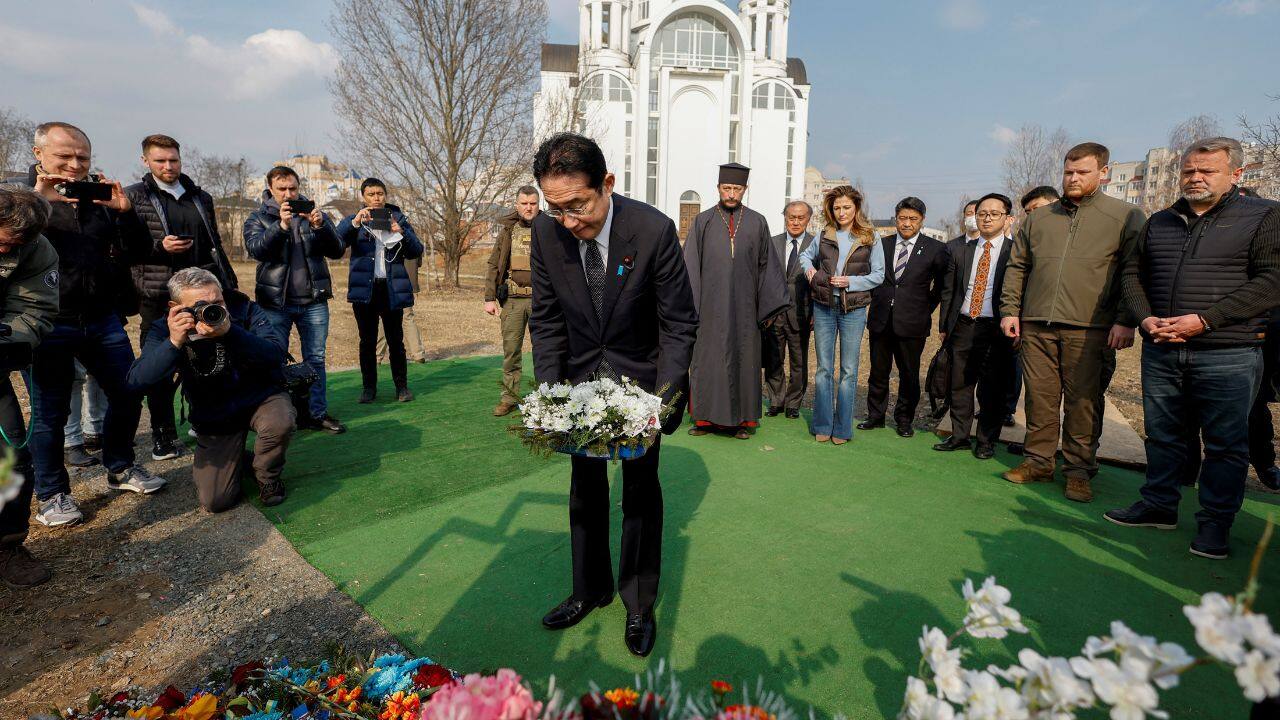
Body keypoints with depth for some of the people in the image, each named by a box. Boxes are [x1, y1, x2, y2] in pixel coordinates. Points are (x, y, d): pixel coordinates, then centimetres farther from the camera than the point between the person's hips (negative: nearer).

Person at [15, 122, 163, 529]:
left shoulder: (100, 199, 10)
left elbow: (137, 252, 6)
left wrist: (125, 212, -10)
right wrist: (38, 200, -24)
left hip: (102, 319, 4)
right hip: (49, 326, -3)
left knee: (128, 393, 9)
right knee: (51, 411, 4)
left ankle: (120, 469, 30)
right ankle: (52, 494, 20)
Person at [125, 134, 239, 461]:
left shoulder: (201, 198, 15)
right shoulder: (133, 197, 3)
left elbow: (216, 245, 18)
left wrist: (230, 284, 15)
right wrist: (160, 247, -18)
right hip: (158, 296, -3)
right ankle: (163, 435, 16)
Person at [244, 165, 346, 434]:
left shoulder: (313, 213, 9)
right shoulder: (258, 218, 4)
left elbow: (337, 251, -1)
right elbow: (256, 249, -15)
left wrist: (320, 226, -19)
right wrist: (281, 225, -28)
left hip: (314, 301, 2)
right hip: (275, 303, -1)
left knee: (316, 359, 5)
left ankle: (317, 412, 13)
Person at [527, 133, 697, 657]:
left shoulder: (653, 230, -25)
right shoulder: (545, 231, -15)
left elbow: (679, 325, -18)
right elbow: (545, 320, -5)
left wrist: (664, 397, -27)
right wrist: (549, 393, -15)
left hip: (640, 377, -3)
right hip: (581, 377, 4)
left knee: (640, 490, 8)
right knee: (585, 487, 15)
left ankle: (640, 604, 27)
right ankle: (590, 590, 36)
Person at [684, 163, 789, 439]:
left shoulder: (757, 223, 6)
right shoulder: (702, 221, 4)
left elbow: (767, 265, 8)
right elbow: (690, 265, 3)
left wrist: (770, 306, 4)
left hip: (744, 307, 1)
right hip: (710, 307, -1)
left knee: (743, 360, 6)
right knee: (707, 361, 3)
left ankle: (741, 420, 16)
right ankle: (707, 418, 15)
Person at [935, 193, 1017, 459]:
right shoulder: (957, 248, 8)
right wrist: (944, 325, 7)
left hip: (997, 329, -3)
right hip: (963, 326, 3)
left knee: (992, 390, 5)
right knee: (960, 385, 9)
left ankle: (986, 441, 19)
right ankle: (960, 437, 22)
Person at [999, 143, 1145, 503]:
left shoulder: (1125, 216, 5)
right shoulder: (1038, 218, 16)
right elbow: (1017, 267, 17)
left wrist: (1125, 321, -8)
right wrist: (1010, 309, 8)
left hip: (1088, 328, -3)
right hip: (1036, 325, 3)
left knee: (1083, 400, 1)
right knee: (1040, 396, 6)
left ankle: (1080, 470, 12)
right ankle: (1038, 461, 17)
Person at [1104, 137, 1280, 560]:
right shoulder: (1159, 222, 13)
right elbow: (1132, 274, 16)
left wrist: (1204, 320, -18)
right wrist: (1145, 318, -2)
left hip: (1228, 355, -4)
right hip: (1160, 351, 4)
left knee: (1225, 443, 4)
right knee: (1161, 434, 13)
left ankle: (1215, 524, 16)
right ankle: (1158, 505, 26)